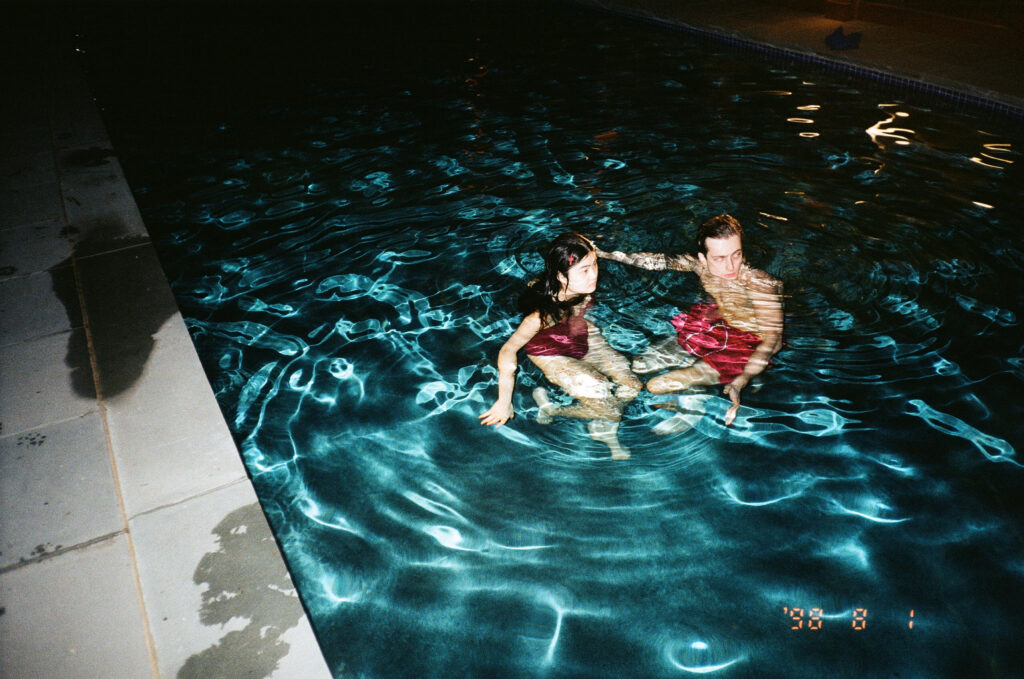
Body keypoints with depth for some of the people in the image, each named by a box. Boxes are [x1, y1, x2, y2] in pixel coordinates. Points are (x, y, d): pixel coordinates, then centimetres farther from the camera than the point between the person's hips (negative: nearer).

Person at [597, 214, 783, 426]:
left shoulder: (760, 284, -24)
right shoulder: (701, 265, -10)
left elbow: (773, 339, -29)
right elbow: (660, 261, 7)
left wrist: (740, 381, -42)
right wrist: (608, 255, 10)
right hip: (706, 331, 6)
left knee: (657, 385, -17)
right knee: (634, 366, 2)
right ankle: (693, 362, 17)